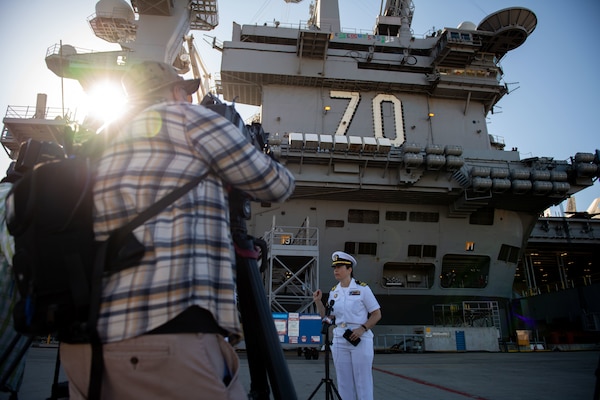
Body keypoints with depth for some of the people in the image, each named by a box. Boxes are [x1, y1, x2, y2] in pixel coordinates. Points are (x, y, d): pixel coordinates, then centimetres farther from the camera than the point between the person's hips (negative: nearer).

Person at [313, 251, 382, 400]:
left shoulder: (362, 288, -5)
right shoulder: (333, 292, 8)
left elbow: (377, 314, -4)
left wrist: (363, 328, -18)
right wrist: (318, 302, -1)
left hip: (360, 340, -4)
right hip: (339, 341, 5)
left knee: (363, 382, 1)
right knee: (344, 383, 10)